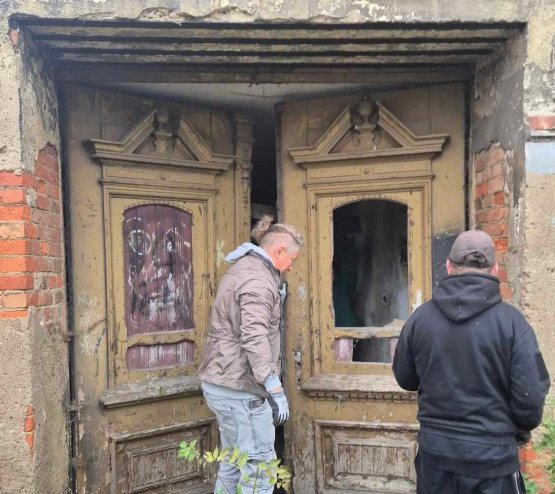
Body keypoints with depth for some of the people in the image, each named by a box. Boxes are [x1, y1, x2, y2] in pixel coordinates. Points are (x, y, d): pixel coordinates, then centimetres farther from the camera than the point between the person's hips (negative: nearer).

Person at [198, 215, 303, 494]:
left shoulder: (242, 268, 16)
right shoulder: (257, 278, -18)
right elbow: (254, 338, -28)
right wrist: (275, 390, -26)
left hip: (221, 383, 10)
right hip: (240, 388, -10)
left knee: (233, 464, 19)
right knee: (259, 468, 0)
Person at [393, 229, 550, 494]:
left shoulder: (420, 317, -7)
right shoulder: (512, 321, -15)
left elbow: (405, 379, 5)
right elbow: (530, 398, -13)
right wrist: (521, 425, 8)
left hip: (434, 452, 2)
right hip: (492, 457, -2)